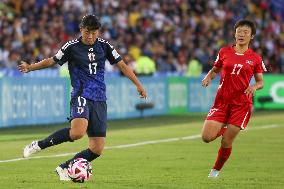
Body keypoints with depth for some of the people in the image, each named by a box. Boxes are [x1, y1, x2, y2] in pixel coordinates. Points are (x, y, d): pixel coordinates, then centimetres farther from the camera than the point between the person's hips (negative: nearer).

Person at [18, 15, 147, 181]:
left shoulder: (104, 46, 8)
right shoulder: (72, 47, 0)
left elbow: (121, 64, 13)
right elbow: (52, 61, 8)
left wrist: (138, 84, 9)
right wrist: (30, 67, -4)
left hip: (100, 100, 4)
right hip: (81, 96, -4)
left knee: (97, 150, -2)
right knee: (78, 132, -34)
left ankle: (64, 168, 15)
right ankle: (38, 145, -17)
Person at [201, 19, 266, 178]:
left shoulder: (255, 59, 2)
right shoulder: (224, 52, 5)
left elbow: (261, 82, 8)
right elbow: (215, 70, 18)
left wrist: (255, 86, -14)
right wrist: (208, 77, -3)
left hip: (242, 104, -2)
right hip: (222, 101, 2)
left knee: (227, 142, -4)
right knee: (207, 137, -10)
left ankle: (216, 170, 22)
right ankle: (223, 129, 25)